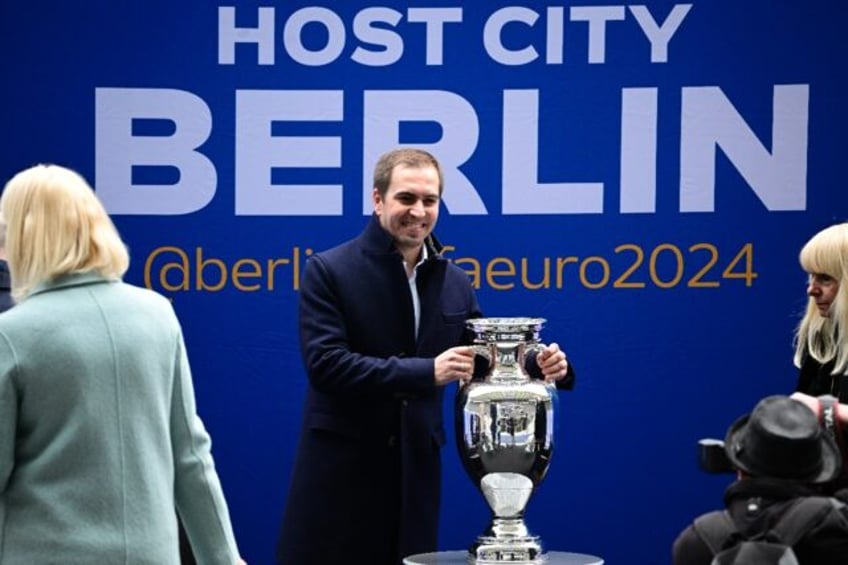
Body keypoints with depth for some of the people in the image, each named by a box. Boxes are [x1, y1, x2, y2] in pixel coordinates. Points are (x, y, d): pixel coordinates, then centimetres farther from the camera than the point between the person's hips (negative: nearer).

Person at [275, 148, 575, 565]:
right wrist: (425, 371, -25)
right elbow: (325, 363, -18)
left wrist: (538, 366, -9)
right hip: (341, 467, -4)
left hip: (415, 470, 4)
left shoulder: (454, 283, 8)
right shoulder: (329, 271, -7)